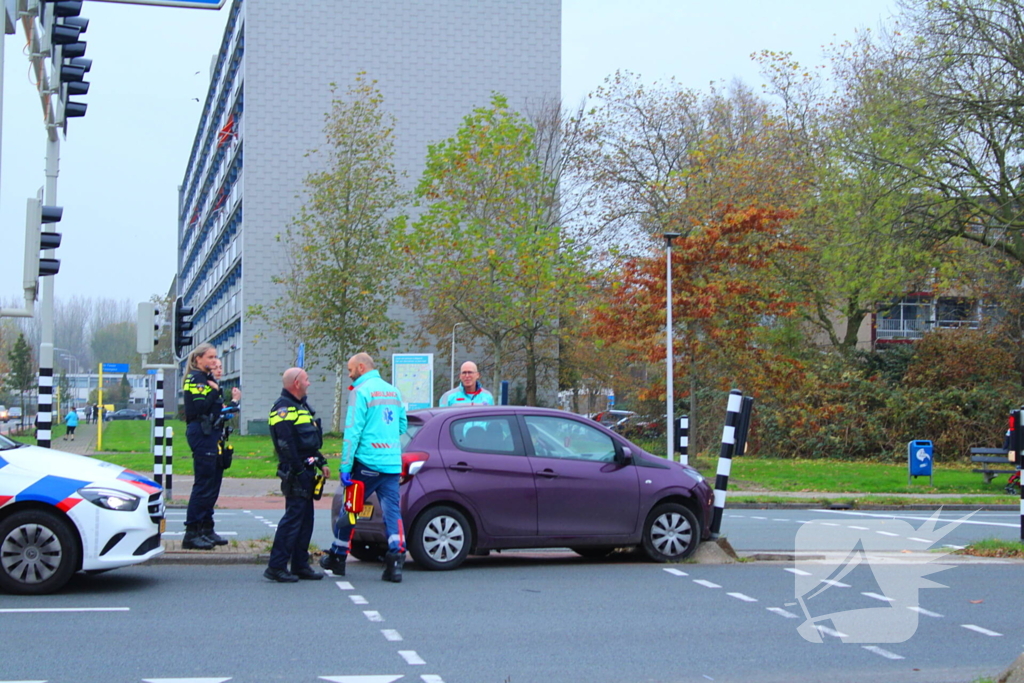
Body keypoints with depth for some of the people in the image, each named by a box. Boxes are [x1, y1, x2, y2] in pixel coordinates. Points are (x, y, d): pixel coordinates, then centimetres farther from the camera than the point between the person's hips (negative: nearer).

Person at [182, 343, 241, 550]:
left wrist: (231, 401, 8)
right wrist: (216, 391, -12)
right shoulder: (195, 379, -8)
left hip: (212, 433, 10)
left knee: (213, 482, 12)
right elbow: (200, 407, -20)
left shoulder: (208, 378, 21)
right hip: (201, 434, -10)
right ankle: (192, 533, -8)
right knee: (203, 483, -10)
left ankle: (206, 528, 19)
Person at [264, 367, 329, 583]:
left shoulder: (301, 406, 21)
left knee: (305, 519, 11)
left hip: (306, 470, 10)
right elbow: (286, 444, -21)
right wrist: (299, 471, -22)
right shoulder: (283, 408, -12)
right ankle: (276, 567, -9)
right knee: (293, 517, -11)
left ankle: (300, 565, 17)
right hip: (296, 472, -10)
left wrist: (321, 463, 19)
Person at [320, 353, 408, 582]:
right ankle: (396, 561, -7)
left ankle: (337, 557, 20)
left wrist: (345, 466, -11)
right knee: (392, 511, 3)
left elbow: (353, 432, -12)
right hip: (393, 463, 5)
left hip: (367, 462, -5)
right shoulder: (393, 391, 14)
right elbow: (403, 426, 21)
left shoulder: (361, 391, -7)